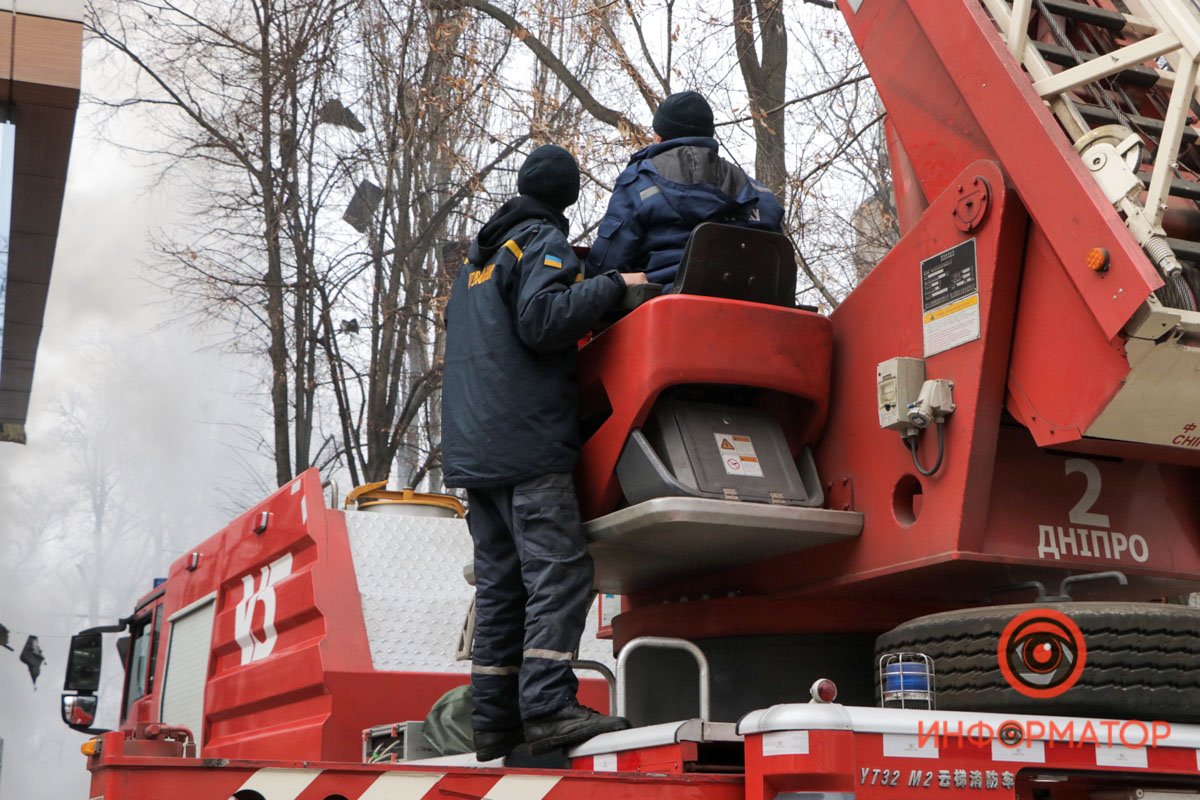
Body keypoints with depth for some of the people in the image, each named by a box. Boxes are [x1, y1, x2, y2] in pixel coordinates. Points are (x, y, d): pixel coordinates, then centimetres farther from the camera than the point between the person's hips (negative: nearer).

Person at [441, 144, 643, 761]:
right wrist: (612, 285, -10)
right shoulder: (544, 242, -2)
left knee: (499, 581, 7)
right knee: (558, 572, -12)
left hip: (471, 444, 9)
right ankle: (548, 708, -20)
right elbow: (542, 318, -18)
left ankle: (493, 721, 6)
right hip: (526, 440, -8)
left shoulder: (480, 254, 24)